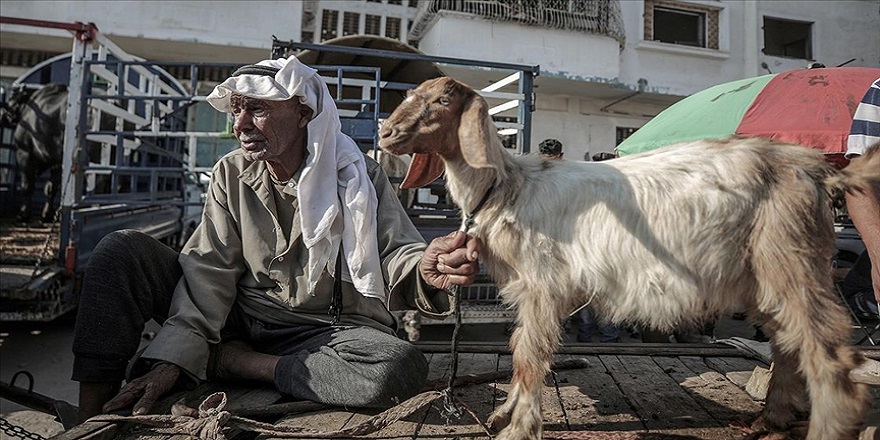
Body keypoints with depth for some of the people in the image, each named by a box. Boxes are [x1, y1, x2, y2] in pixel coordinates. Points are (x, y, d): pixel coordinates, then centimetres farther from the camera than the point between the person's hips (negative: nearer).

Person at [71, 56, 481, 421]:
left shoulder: (359, 175, -8)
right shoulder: (231, 174, -1)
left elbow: (396, 254, -14)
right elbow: (208, 273, -8)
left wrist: (425, 271, -39)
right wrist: (173, 359, -19)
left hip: (326, 331, -1)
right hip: (238, 317, 2)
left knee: (402, 367, -34)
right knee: (120, 251, -12)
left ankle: (229, 360, -17)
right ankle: (94, 418, -6)